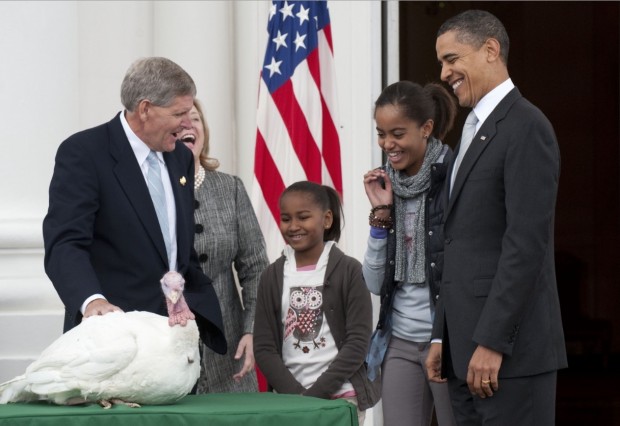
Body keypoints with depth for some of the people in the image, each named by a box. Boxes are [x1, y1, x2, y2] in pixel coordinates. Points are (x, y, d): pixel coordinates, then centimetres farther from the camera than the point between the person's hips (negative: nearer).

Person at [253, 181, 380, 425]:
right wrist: (297, 394, -9)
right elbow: (264, 346, 4)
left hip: (341, 397, -2)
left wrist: (315, 393, -12)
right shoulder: (272, 276, 7)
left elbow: (358, 341, -7)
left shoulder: (348, 271, -1)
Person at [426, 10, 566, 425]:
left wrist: (493, 342, -20)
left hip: (509, 349, -9)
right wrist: (443, 338, 17)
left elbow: (527, 243, -18)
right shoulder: (475, 130, 20)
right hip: (467, 347, 9)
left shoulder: (526, 128, -11)